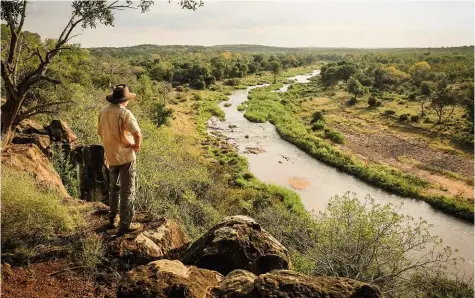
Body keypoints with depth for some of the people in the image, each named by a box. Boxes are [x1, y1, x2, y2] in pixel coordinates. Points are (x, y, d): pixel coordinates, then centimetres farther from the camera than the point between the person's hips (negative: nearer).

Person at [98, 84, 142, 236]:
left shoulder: (103, 111, 2)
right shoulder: (125, 113, -20)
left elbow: (100, 132, 13)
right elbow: (137, 133, -30)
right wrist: (137, 146, -12)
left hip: (110, 156, 7)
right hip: (125, 156, -7)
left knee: (114, 188, 23)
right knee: (127, 191, 4)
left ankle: (113, 218, 34)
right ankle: (125, 225, 9)